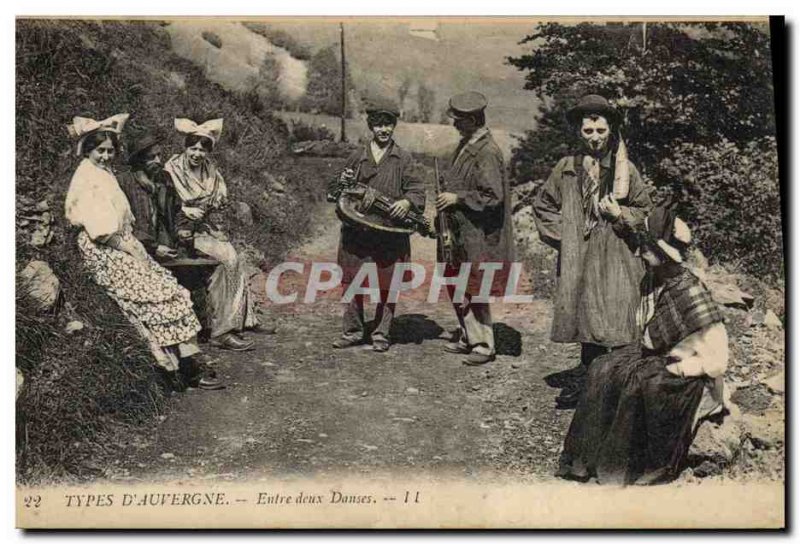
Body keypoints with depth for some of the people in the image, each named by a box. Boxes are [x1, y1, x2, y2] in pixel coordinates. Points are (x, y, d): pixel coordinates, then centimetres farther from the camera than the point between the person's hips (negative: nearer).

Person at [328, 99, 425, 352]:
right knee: (352, 283, 6)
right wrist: (342, 182, -6)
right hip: (356, 233, 2)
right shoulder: (356, 157, 10)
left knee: (387, 285, 5)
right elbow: (333, 192, 16)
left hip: (391, 234, -2)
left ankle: (381, 334, 18)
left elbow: (416, 189, -3)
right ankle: (353, 331, 20)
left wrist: (407, 201, -24)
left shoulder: (403, 158, 5)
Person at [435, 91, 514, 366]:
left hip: (479, 237, -9)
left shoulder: (487, 153, -20)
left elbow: (493, 197, -23)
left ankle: (484, 345, 13)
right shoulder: (466, 144, 9)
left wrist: (457, 198, -19)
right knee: (457, 287, 17)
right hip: (460, 233, 9)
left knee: (474, 292, 0)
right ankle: (468, 337, 31)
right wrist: (447, 193, 5)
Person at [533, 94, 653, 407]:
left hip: (616, 259, -2)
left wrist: (621, 215, -10)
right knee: (586, 322, 9)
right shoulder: (567, 168, 3)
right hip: (578, 260, 2)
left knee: (617, 322, -6)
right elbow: (542, 205, 13)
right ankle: (587, 380, 21)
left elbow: (645, 210, 9)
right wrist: (562, 236, 3)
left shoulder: (626, 169, -1)